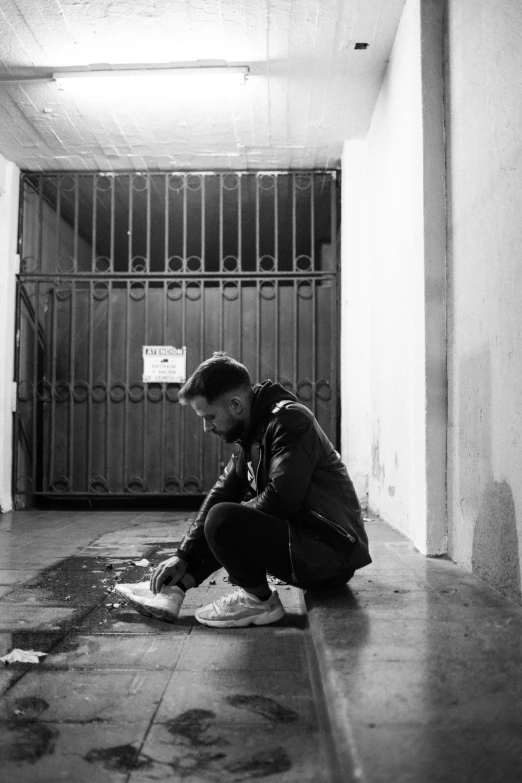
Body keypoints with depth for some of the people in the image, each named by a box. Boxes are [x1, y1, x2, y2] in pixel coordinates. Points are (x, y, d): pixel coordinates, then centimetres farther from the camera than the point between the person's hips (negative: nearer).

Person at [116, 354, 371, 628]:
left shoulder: (289, 419, -16)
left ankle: (260, 601, -4)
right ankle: (172, 590, 8)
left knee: (223, 521, -24)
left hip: (332, 549, -10)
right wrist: (183, 556, 7)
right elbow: (222, 493, 12)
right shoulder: (252, 434, 13)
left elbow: (280, 500, -25)